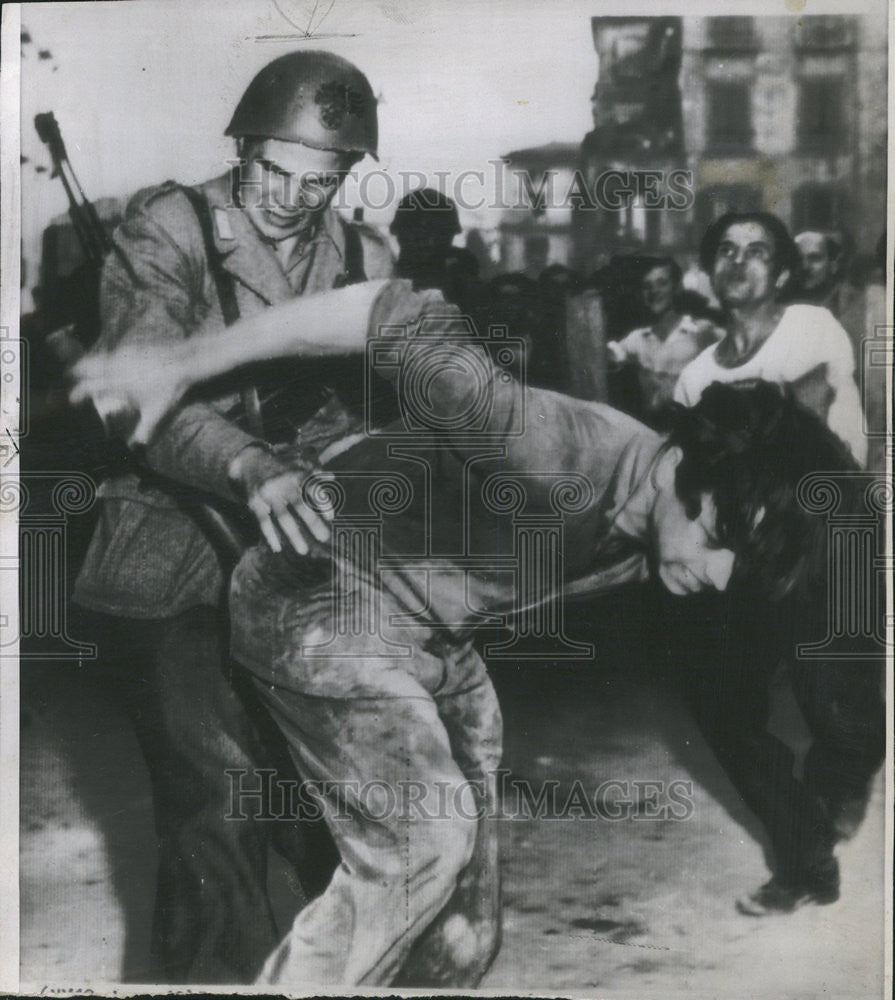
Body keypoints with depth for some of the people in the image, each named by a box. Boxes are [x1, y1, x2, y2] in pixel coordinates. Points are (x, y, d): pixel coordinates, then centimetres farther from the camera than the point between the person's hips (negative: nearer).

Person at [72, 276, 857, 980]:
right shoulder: (564, 462, -34)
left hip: (432, 632, 9)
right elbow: (406, 322, -38)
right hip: (321, 598, -9)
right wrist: (179, 366, -34)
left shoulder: (648, 543, -5)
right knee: (422, 840, -16)